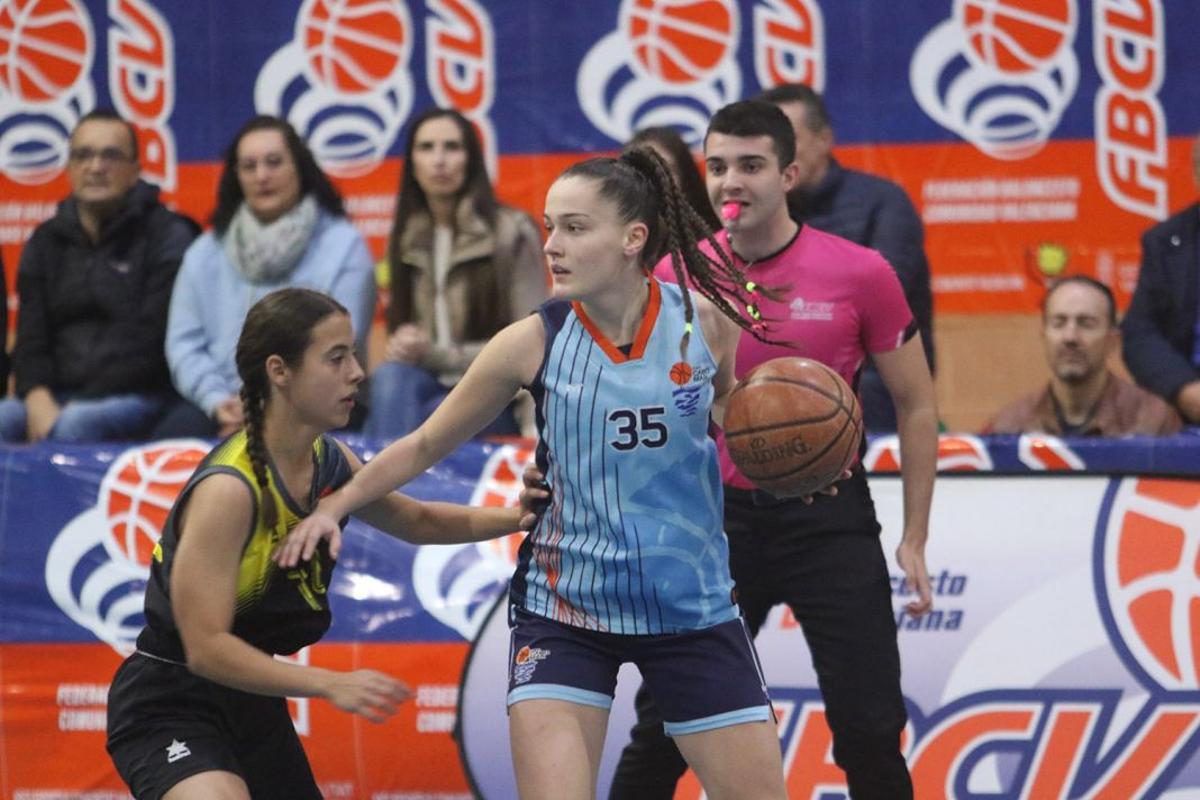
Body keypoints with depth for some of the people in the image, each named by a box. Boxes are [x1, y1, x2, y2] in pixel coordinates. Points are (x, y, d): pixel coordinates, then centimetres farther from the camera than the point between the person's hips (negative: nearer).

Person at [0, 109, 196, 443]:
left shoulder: (168, 237, 0)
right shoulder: (46, 242, 17)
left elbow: (150, 340, -10)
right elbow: (31, 339, 10)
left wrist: (77, 403, -17)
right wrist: (38, 400, -12)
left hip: (140, 396, -4)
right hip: (56, 396, 4)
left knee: (74, 425, -36)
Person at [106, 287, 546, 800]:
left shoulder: (328, 463, -1)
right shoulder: (228, 490, -25)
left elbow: (416, 520, 20)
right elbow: (206, 647, -28)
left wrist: (510, 519, 4)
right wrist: (332, 684, -33)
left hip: (253, 703, 9)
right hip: (171, 707, -9)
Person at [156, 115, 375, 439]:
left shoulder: (343, 247, 6)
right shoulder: (206, 253, 18)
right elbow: (185, 342, 11)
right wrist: (216, 400, -9)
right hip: (226, 406, 4)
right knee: (173, 433, -29)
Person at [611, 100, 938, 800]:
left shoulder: (861, 275, -7)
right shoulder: (675, 278, -1)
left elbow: (917, 406, 2)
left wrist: (915, 540, 0)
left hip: (827, 516, -2)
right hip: (717, 513, 2)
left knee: (869, 728, -4)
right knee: (662, 729, 2)